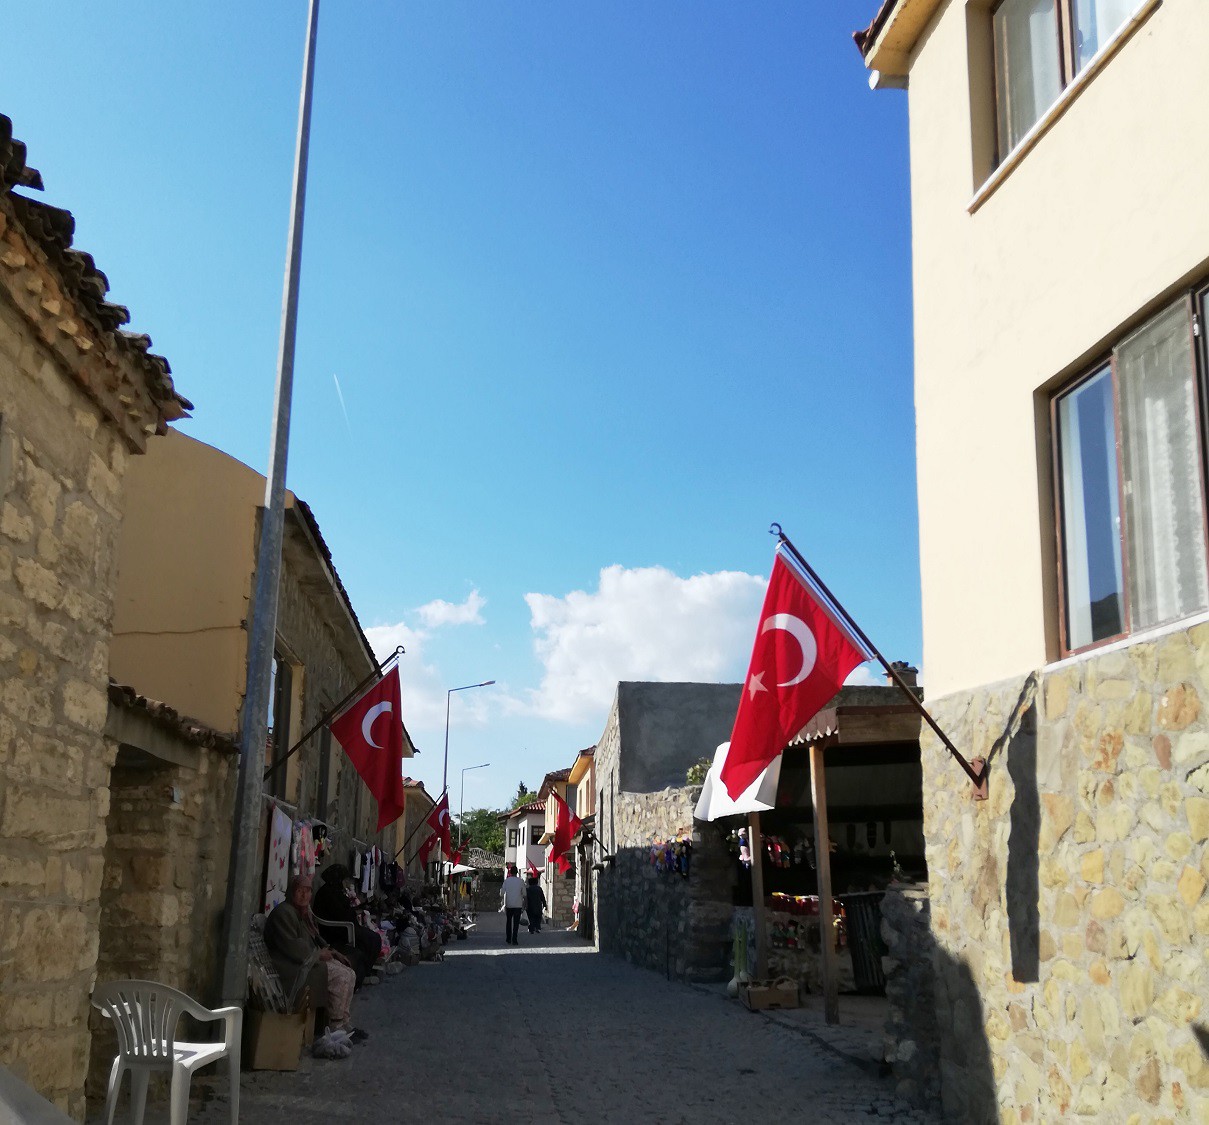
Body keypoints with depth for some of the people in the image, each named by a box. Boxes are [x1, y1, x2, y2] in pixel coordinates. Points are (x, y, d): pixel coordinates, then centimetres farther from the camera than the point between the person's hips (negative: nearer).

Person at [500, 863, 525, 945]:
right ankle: (514, 940, -6)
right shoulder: (520, 881, -1)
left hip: (508, 905, 1)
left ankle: (508, 940, 17)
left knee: (508, 922, 15)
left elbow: (501, 894, -5)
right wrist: (524, 904, 14)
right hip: (518, 905, -1)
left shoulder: (506, 881, -3)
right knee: (516, 923, 1)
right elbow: (524, 894, 3)